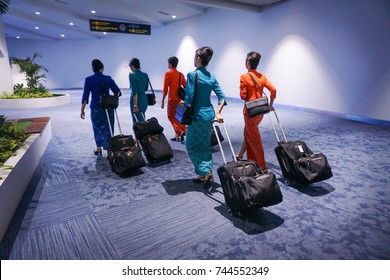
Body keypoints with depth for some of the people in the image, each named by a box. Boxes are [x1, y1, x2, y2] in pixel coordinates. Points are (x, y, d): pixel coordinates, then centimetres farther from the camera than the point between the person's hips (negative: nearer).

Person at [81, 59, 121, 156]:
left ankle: (98, 148, 25)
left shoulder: (88, 80, -4)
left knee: (97, 128, 17)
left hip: (95, 108, 0)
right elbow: (117, 92, -2)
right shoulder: (108, 79, -2)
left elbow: (85, 96, -6)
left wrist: (82, 110, -1)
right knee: (107, 128, 7)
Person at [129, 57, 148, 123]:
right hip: (144, 101, 7)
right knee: (142, 121, 19)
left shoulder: (132, 76, -13)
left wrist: (135, 105, -19)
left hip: (136, 102, -7)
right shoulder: (145, 75, 7)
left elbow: (134, 91, -19)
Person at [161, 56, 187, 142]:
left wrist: (162, 100, -5)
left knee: (171, 116, 5)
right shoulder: (181, 74, 9)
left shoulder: (168, 74, -8)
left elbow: (165, 89, -11)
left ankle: (181, 131, -12)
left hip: (172, 99, -6)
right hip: (180, 98, 6)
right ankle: (178, 135, 18)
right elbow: (186, 87, 10)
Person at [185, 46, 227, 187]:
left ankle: (205, 172, 0)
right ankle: (206, 173, 21)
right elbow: (222, 97, 6)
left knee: (191, 145, 8)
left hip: (197, 115, -7)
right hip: (209, 115, 7)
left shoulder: (192, 74, -11)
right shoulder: (212, 76, 9)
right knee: (205, 145, 16)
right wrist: (217, 113, 5)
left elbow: (189, 97, -16)